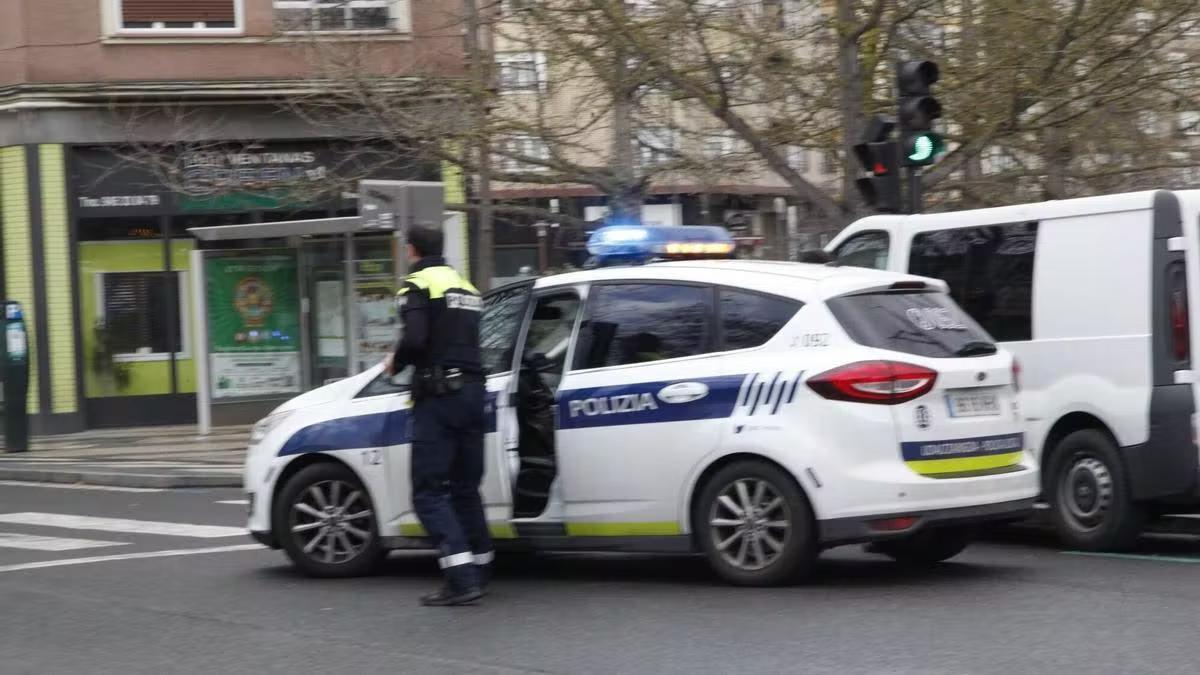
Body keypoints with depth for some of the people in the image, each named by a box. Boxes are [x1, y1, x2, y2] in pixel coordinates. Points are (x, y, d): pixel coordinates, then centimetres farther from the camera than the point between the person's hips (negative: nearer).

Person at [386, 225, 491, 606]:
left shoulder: (418, 285, -6)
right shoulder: (466, 287, 20)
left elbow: (414, 338, -20)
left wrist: (396, 363, -2)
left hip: (438, 394, -8)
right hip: (472, 390, 8)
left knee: (428, 492, -7)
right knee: (465, 488, 17)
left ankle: (461, 579, -17)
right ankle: (480, 571, 20)